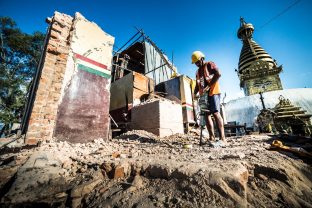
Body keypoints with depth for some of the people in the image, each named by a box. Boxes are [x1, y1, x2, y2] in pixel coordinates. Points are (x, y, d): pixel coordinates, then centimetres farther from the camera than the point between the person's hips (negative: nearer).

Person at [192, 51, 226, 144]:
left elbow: (218, 74, -12)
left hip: (213, 92, -7)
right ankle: (212, 137, 2)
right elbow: (197, 85, 23)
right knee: (207, 115, -1)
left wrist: (208, 86, -20)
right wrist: (194, 94, 7)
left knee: (215, 113, -15)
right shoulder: (198, 72, 24)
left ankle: (222, 138, -13)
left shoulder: (209, 64, 5)